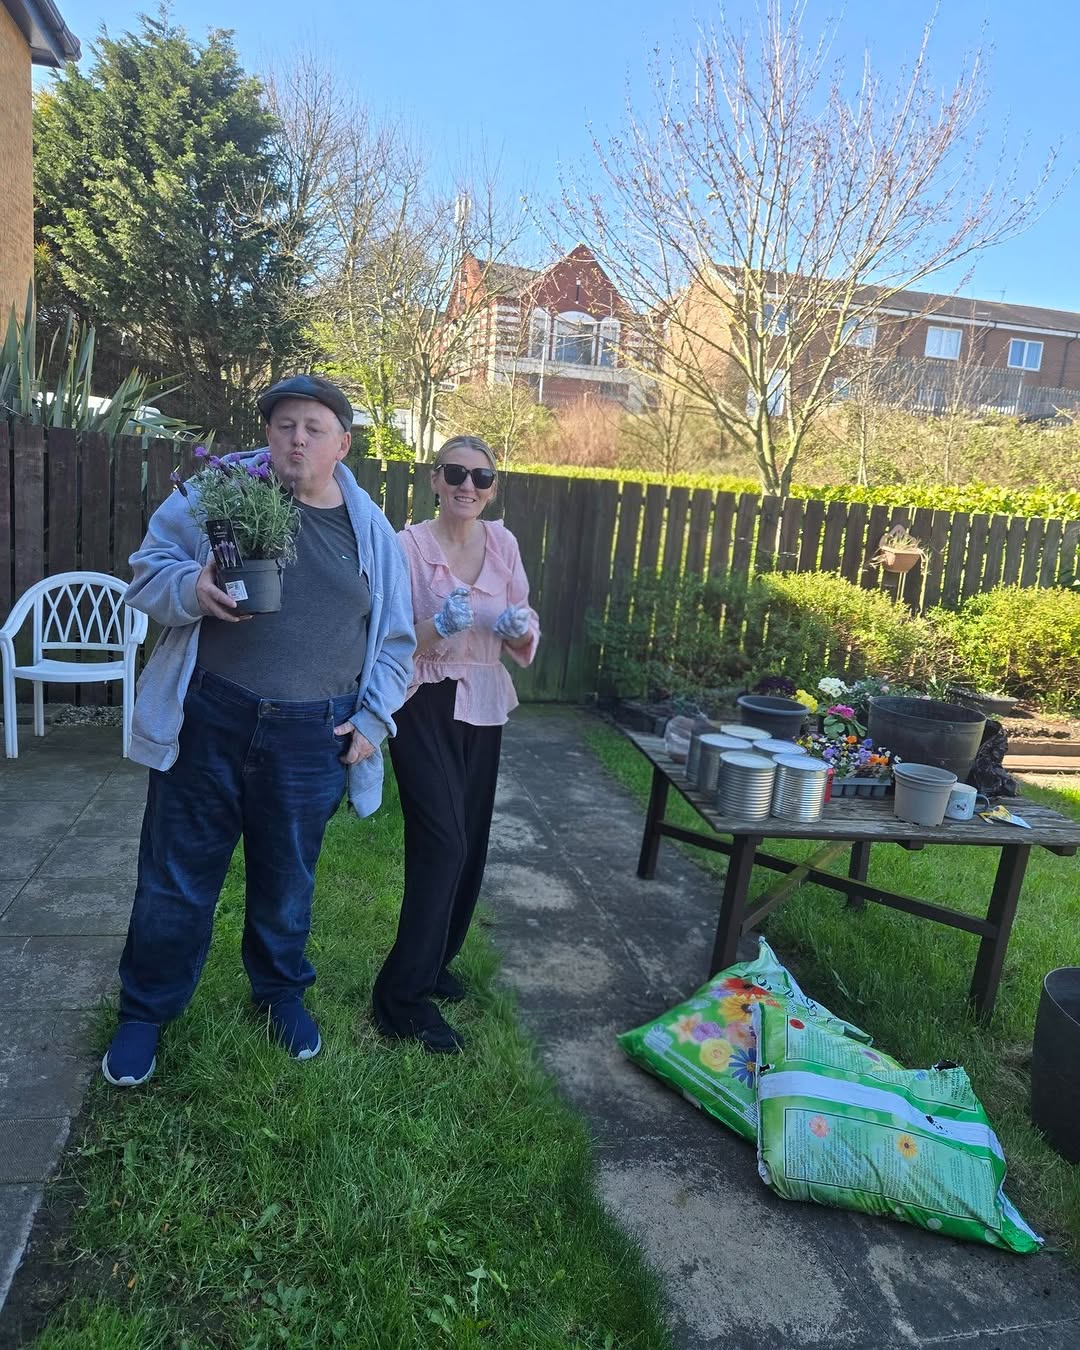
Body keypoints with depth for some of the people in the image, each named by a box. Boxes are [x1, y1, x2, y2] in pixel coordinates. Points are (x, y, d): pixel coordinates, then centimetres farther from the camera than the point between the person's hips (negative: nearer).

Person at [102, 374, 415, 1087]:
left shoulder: (373, 533, 5)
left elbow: (395, 641, 11)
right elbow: (147, 570, 1)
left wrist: (372, 717, 0)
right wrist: (193, 589, -21)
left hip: (311, 741, 1)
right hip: (207, 723, -1)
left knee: (287, 881, 18)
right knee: (177, 879, 11)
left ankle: (283, 993, 43)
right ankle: (146, 1010, 34)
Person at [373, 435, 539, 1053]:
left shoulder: (503, 542, 5)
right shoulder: (410, 544, -10)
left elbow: (525, 635, 9)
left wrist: (519, 628, -14)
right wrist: (439, 626, -30)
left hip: (484, 707, 6)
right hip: (426, 707, -6)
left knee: (469, 842, 12)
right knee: (443, 843, -12)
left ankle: (435, 960, 33)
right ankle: (402, 996, 2)